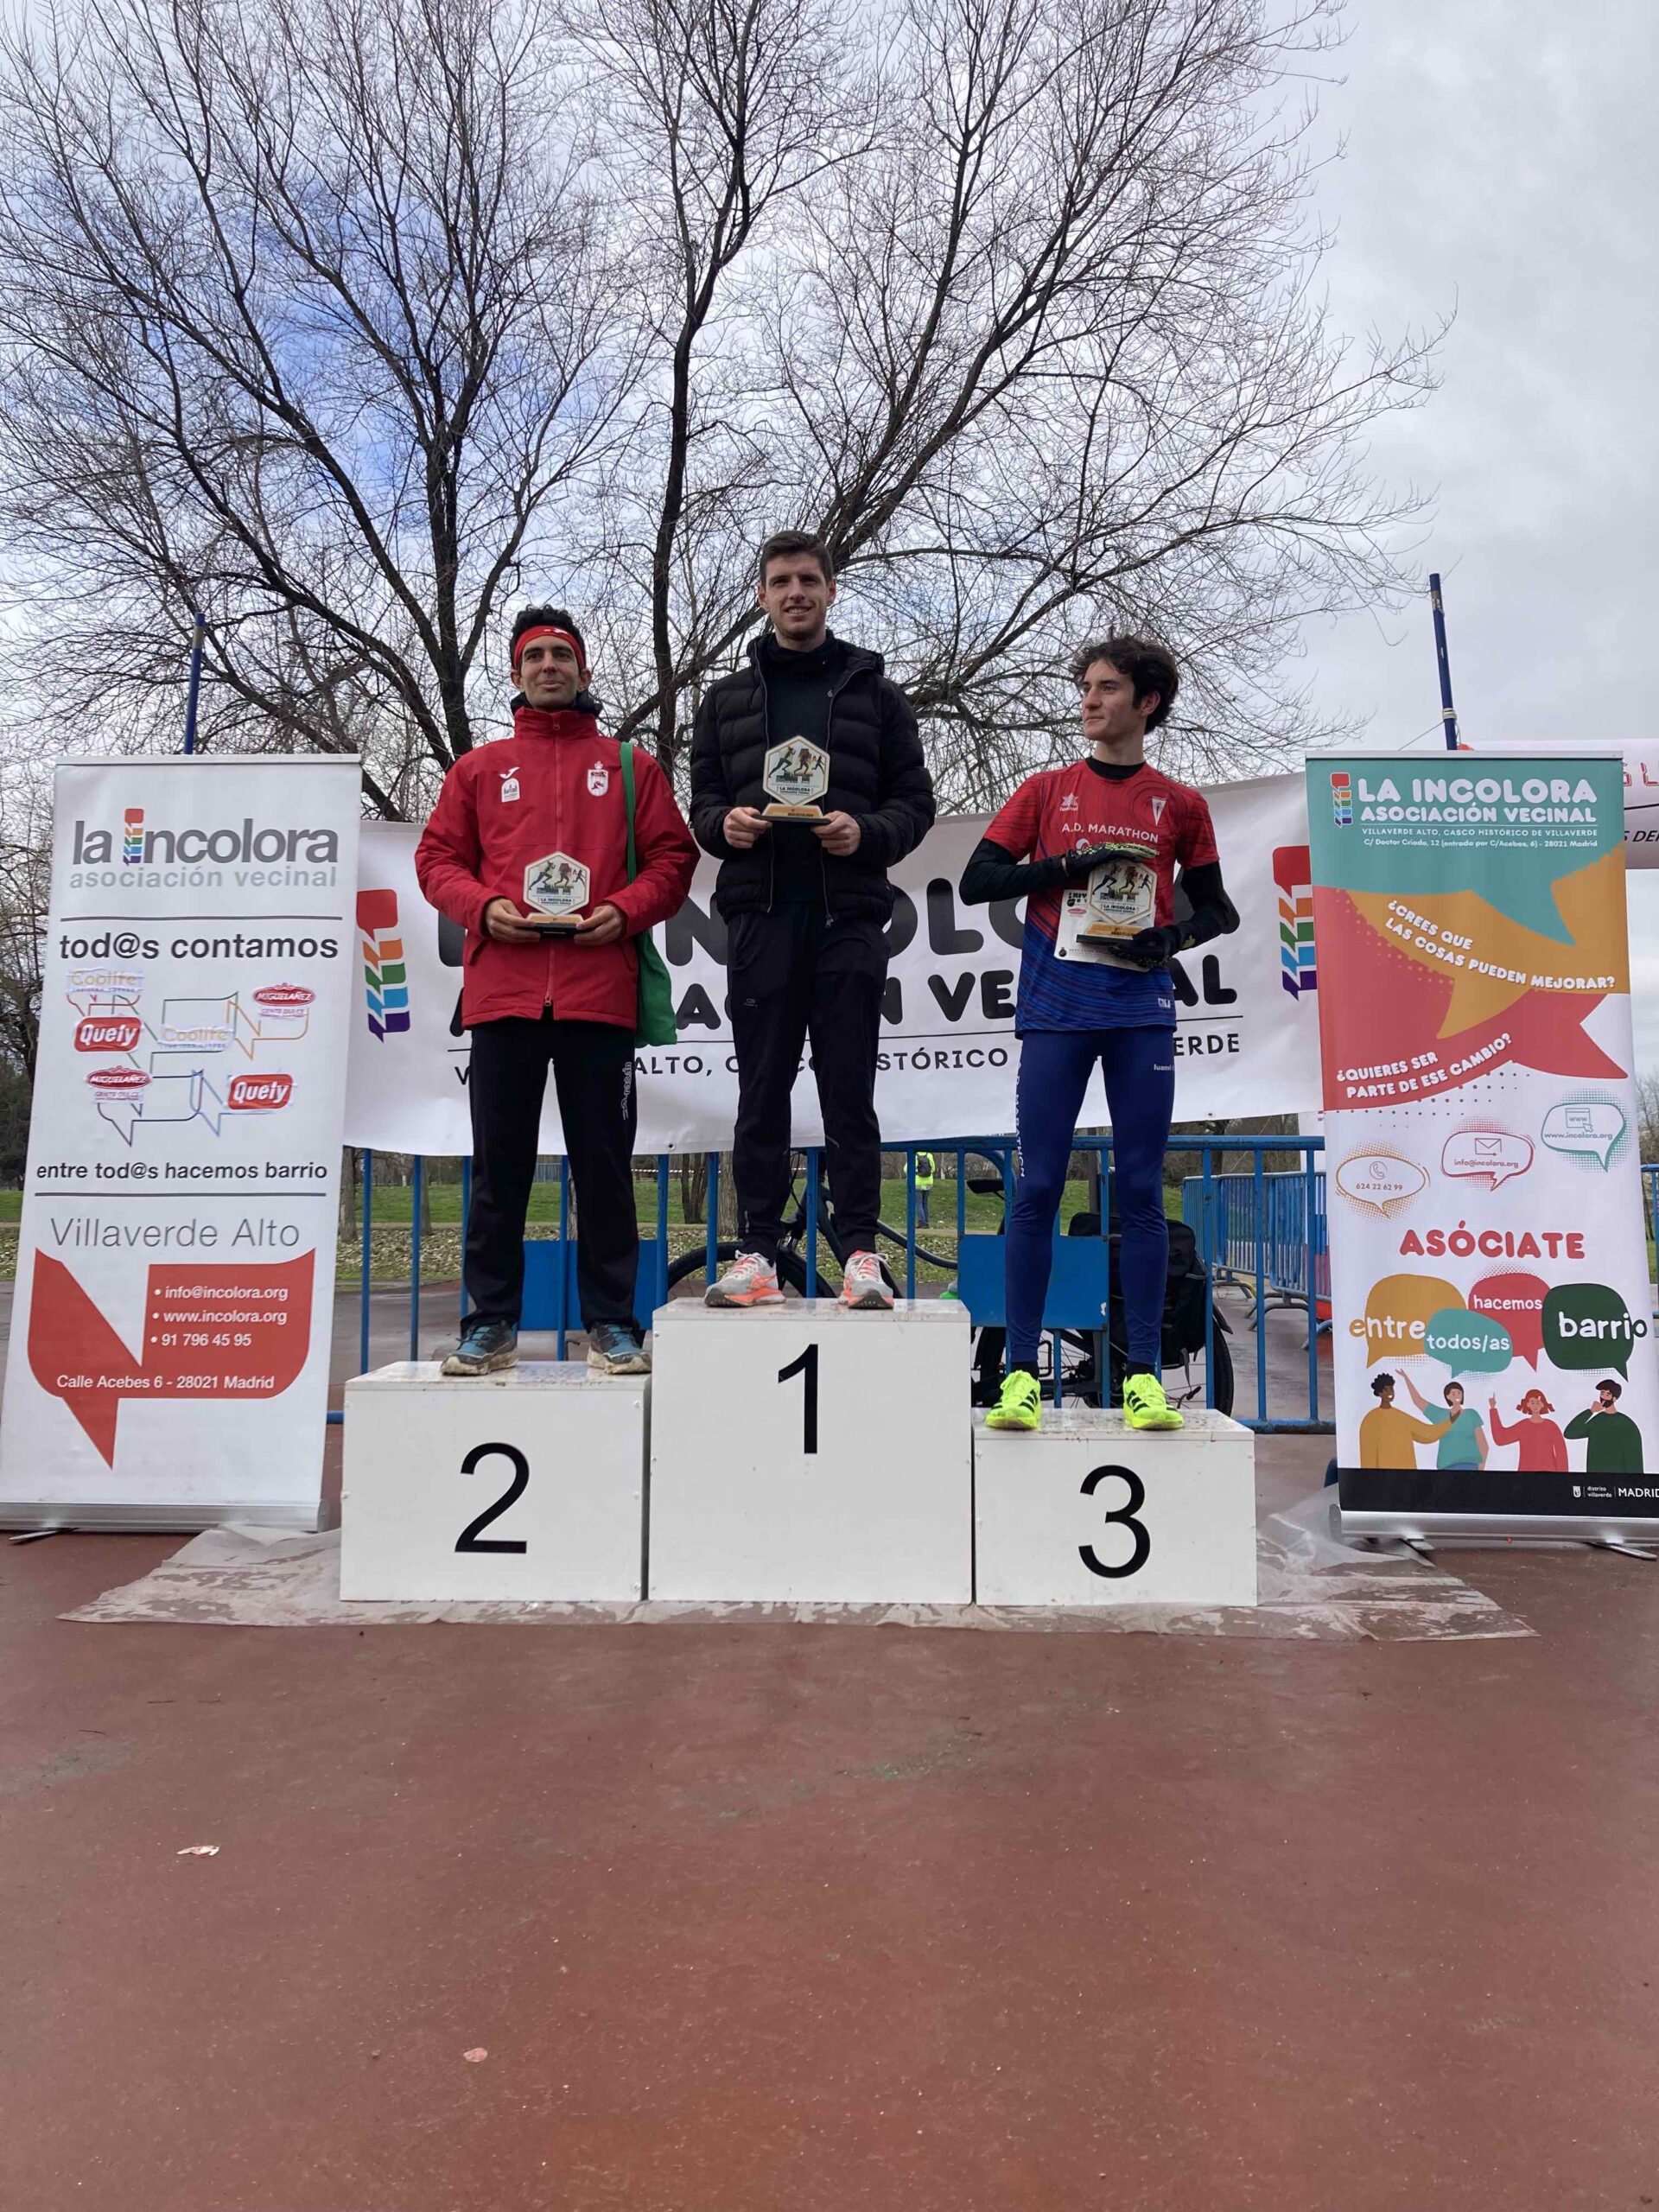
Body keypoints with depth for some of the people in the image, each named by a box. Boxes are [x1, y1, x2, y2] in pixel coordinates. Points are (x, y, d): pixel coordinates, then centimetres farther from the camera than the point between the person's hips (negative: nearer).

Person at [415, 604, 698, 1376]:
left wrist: (626, 909, -9)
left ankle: (611, 1321, 11)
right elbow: (437, 857, 13)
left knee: (603, 1162, 2)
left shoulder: (631, 767, 14)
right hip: (502, 990, 1)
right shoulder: (479, 768, 17)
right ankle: (491, 1323, 13)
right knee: (498, 1164, 4)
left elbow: (672, 858, 8)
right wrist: (483, 906, -6)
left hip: (599, 992, -1)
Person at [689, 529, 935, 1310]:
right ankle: (756, 1252, 6)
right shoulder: (727, 698, 19)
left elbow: (916, 801, 9)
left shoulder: (875, 693, 14)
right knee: (762, 1090, 1)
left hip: (847, 913, -1)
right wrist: (724, 823, -8)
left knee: (849, 1091, -2)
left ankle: (860, 1252, 2)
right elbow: (701, 802, 15)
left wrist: (868, 832, -11)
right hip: (759, 913, 2)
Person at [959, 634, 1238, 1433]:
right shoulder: (1047, 790, 10)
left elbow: (1214, 908, 16)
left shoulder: (1178, 804, 11)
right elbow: (977, 881, 4)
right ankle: (1021, 1373, 5)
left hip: (1141, 1012, 1)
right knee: (1037, 1188, -2)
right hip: (1056, 1008, 0)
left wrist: (1170, 939, -5)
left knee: (1142, 1190, 1)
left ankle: (1144, 1376, 8)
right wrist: (1068, 864, -8)